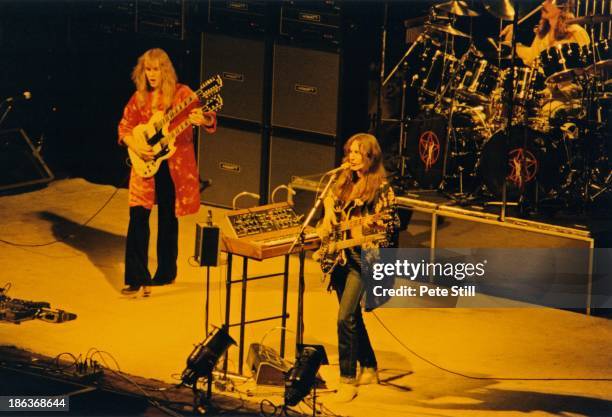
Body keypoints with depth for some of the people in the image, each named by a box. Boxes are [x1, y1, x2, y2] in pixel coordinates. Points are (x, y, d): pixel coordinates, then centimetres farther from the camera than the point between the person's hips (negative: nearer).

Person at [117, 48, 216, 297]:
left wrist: (204, 119, -41)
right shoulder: (140, 97, 6)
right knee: (138, 216, -6)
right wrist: (135, 146, -7)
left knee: (168, 220, 8)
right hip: (146, 164, 3)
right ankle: (136, 278, -2)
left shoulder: (181, 94, -7)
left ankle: (166, 272, 25)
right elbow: (124, 127, 12)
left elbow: (209, 120, -17)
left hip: (174, 166, -3)